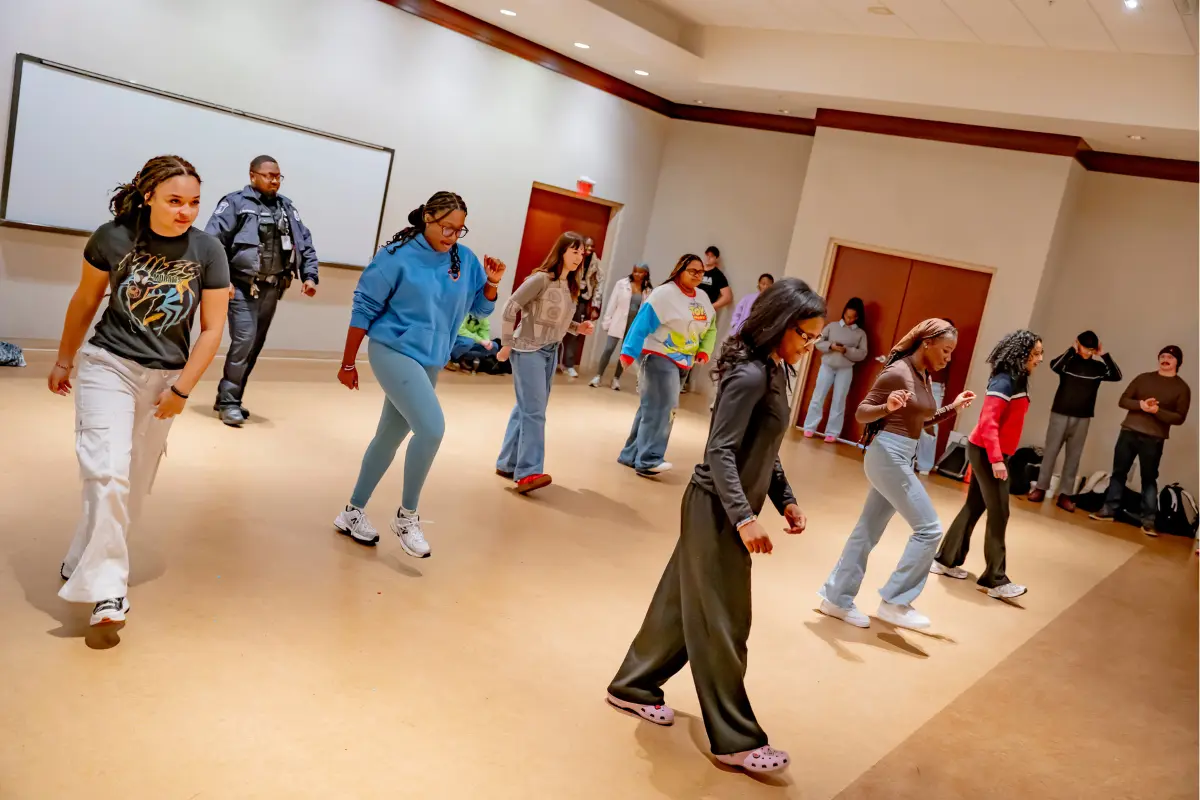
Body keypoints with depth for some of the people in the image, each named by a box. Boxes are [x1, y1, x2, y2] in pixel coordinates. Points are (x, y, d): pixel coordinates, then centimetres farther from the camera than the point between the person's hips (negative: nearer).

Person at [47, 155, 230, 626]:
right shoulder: (113, 238, -11)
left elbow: (212, 328, -5)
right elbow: (84, 302, 3)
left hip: (164, 378, 2)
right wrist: (63, 362, 13)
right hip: (107, 366, -2)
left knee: (135, 485, 10)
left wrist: (180, 389, -8)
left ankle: (84, 566, 29)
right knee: (108, 472, -16)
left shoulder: (207, 251, -11)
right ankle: (107, 588, -10)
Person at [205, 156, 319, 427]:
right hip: (243, 288, -5)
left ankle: (231, 399, 22)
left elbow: (305, 244, 16)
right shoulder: (236, 203, -4)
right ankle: (228, 401, -1)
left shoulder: (287, 207, 12)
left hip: (271, 290, 6)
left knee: (255, 346, 9)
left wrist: (310, 276, 4)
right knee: (244, 340, -14)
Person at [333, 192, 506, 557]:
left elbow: (480, 308, 11)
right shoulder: (398, 256, -12)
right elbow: (364, 308, -7)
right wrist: (348, 363, -5)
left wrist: (492, 282, -10)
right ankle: (407, 515, -3)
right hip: (394, 351, -6)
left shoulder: (465, 260, 2)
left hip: (430, 361, 6)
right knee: (432, 427, -22)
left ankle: (353, 512, 32)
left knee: (390, 437, 16)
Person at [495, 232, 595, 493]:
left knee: (526, 409, 11)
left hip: (551, 352, 8)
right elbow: (511, 308, -15)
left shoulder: (571, 286, 8)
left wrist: (578, 327, -2)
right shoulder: (541, 279, -14)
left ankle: (507, 464, 20)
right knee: (534, 411, -12)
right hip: (528, 350, -8)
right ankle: (527, 472, -12)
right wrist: (507, 344, -14)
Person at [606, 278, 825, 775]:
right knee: (722, 623, 0)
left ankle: (634, 686, 34)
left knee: (683, 601, 18)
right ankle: (735, 740, 11)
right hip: (718, 510, -9)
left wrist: (785, 500, 12)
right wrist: (744, 517, -31)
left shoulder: (775, 370, 8)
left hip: (728, 510, 9)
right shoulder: (749, 375, -21)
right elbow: (721, 453, -24)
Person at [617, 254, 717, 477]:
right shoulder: (664, 293, -13)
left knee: (652, 407, 11)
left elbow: (711, 327, 18)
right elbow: (642, 324, -18)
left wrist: (705, 351, 0)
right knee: (661, 408, -17)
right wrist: (629, 352, -25)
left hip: (682, 362, 8)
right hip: (659, 357, -8)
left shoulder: (703, 298, 10)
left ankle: (632, 455, 18)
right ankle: (649, 459, -16)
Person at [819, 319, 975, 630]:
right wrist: (887, 407, -33)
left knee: (869, 531, 12)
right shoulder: (897, 372, -15)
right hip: (889, 454, -9)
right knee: (929, 528, -8)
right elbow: (861, 412, -15)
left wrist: (953, 408, 13)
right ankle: (894, 601, 0)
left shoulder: (924, 377, 11)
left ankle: (837, 598, 21)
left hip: (902, 456, 9)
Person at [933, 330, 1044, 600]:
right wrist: (996, 458, -27)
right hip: (987, 453, -9)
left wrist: (998, 456, 14)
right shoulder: (1005, 381, -17)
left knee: (974, 507, 14)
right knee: (999, 514, -6)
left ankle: (945, 560, 22)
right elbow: (988, 422, -24)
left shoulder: (1017, 381, 11)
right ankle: (996, 581, -2)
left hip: (990, 453, 9)